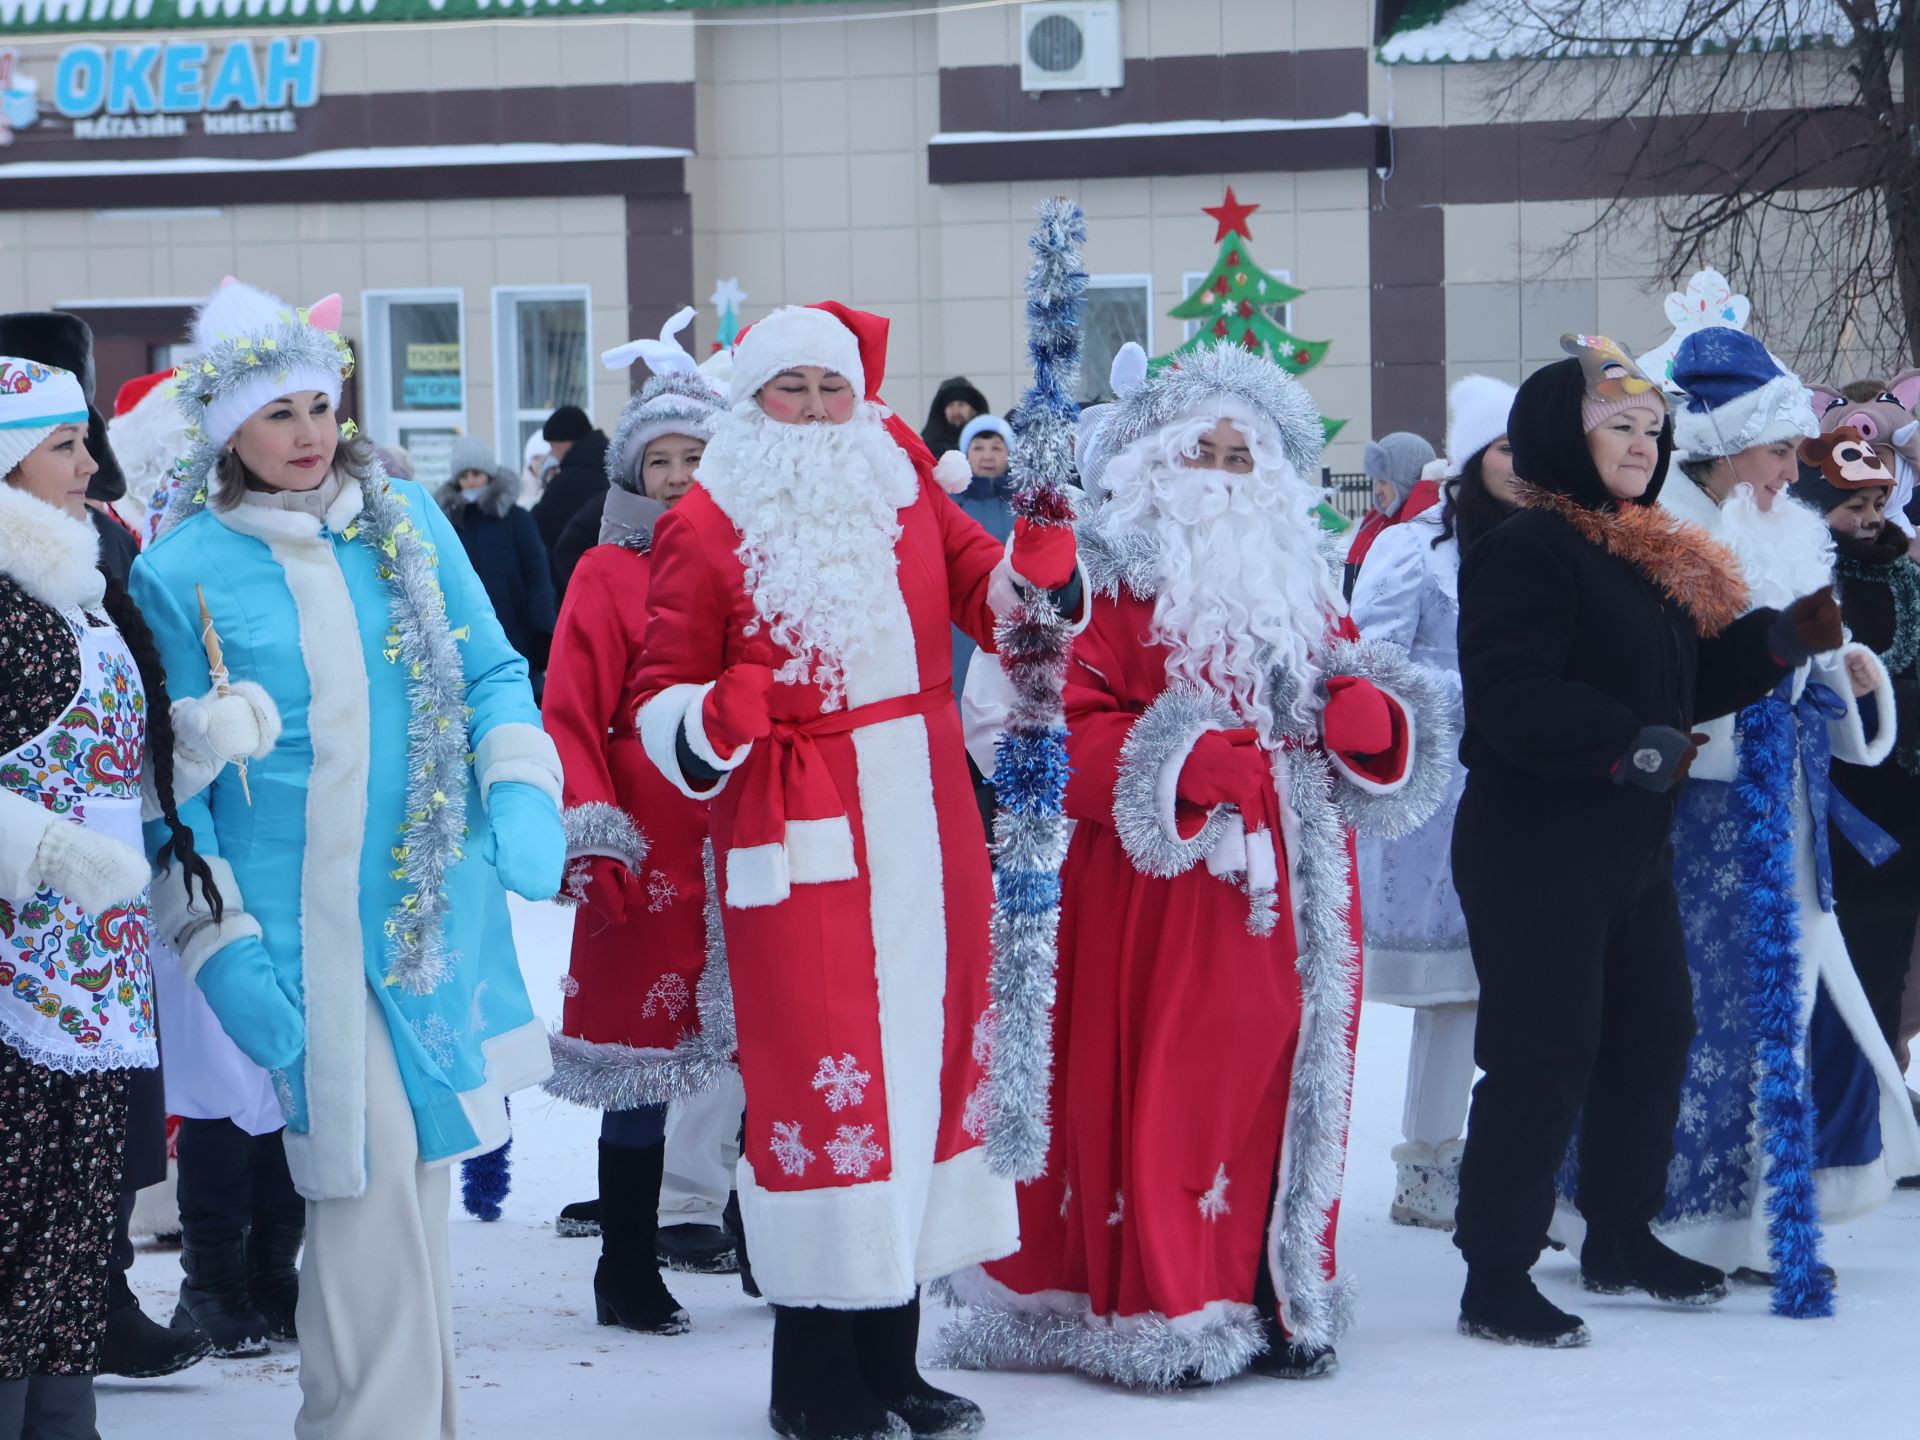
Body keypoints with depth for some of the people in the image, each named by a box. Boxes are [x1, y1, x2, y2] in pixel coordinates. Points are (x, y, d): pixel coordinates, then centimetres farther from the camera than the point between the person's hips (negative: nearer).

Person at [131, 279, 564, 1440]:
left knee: (418, 1167, 11)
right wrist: (217, 944, -7)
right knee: (369, 1176, -8)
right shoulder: (180, 573, -4)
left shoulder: (408, 522, 6)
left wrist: (521, 793, -7)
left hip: (441, 908, 4)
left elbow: (492, 672, 11)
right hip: (304, 929, -4)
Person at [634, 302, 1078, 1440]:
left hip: (927, 831, 5)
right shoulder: (708, 528, -2)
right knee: (818, 1077, -7)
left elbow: (999, 605, 14)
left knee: (922, 1058, 9)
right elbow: (661, 696, -1)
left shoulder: (904, 495, 11)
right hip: (802, 845, -5)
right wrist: (709, 725, -22)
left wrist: (1042, 557, -7)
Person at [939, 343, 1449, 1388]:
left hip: (1289, 879, 6)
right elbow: (1070, 724, -10)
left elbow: (1355, 694, 20)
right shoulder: (1110, 577, -2)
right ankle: (1155, 1312, 0)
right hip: (1158, 876, -6)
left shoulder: (1299, 578, 17)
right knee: (1160, 1089, -6)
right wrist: (1186, 763, -22)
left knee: (1283, 1077, 6)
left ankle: (1278, 1299, 14)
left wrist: (1367, 711, -4)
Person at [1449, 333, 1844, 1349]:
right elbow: (1515, 702, -25)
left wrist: (1781, 642, 8)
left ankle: (1622, 1239, 31)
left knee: (1653, 1036, 15)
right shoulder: (1527, 550, -15)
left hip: (1632, 847, 10)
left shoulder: (1653, 559, 16)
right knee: (1541, 1057, -8)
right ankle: (1495, 1281, -2)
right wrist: (1638, 750, -25)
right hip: (1536, 851, -10)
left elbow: (1683, 685, 20)